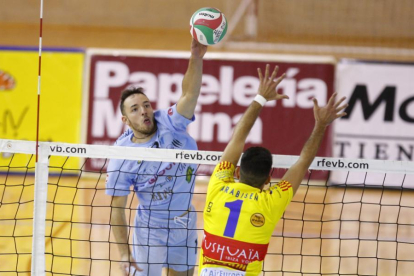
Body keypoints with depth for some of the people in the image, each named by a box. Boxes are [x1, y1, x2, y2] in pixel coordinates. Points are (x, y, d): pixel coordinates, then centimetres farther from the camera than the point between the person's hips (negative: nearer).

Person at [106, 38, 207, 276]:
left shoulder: (170, 123, -11)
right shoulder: (122, 156, -17)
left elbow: (190, 93, -29)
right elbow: (117, 209, -14)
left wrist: (196, 58, -47)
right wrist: (124, 253, -19)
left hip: (185, 224, 4)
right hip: (151, 231, -4)